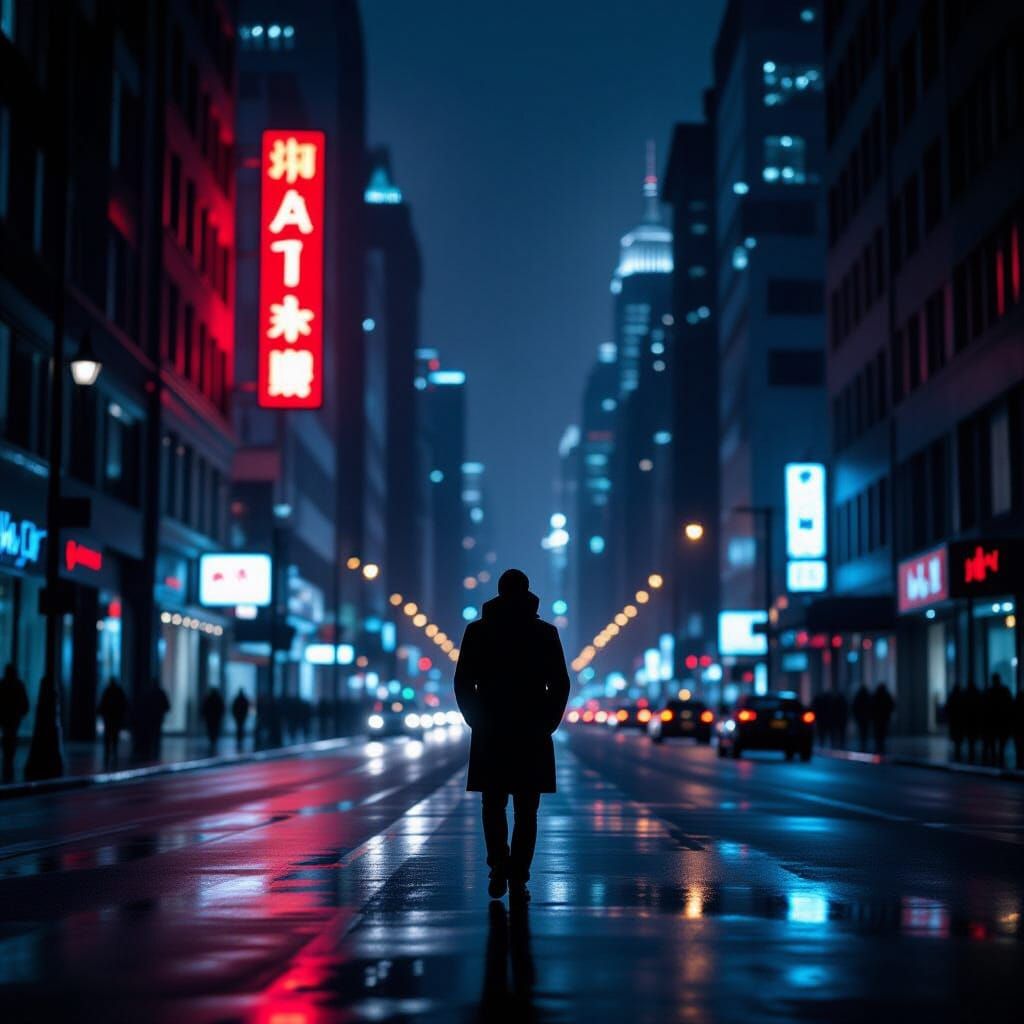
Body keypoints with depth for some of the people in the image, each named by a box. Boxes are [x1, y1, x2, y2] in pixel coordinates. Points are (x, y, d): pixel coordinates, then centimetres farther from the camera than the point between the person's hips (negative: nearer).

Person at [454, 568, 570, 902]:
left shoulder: (477, 631, 0)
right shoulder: (545, 633, 0)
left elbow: (462, 683, -1)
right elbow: (560, 684, -1)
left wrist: (476, 720, 8)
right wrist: (547, 722, 8)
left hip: (489, 735, 0)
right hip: (532, 736, 0)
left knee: (493, 806, 13)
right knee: (526, 811, 5)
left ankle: (499, 870, -1)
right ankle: (517, 879, 1)